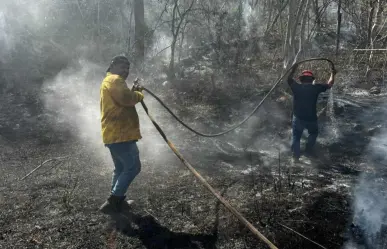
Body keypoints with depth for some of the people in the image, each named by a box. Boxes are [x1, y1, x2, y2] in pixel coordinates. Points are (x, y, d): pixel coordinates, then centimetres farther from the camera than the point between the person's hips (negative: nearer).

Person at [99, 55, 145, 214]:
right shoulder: (115, 79, -8)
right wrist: (138, 94, -4)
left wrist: (133, 92, 12)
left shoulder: (108, 81, 27)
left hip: (112, 134, 11)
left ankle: (116, 201, 25)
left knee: (121, 168, 18)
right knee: (133, 167, -7)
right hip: (120, 134, -11)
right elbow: (126, 98, -23)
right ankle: (112, 202, -7)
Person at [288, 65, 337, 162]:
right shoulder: (315, 87, -5)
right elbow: (329, 84, 10)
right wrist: (332, 74, 26)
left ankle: (296, 155, 9)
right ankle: (308, 151, 26)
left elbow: (289, 80, 17)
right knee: (313, 133, 27)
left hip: (298, 118, 0)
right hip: (311, 118, 0)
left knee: (296, 136, 15)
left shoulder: (296, 87, -4)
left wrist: (293, 70, 27)